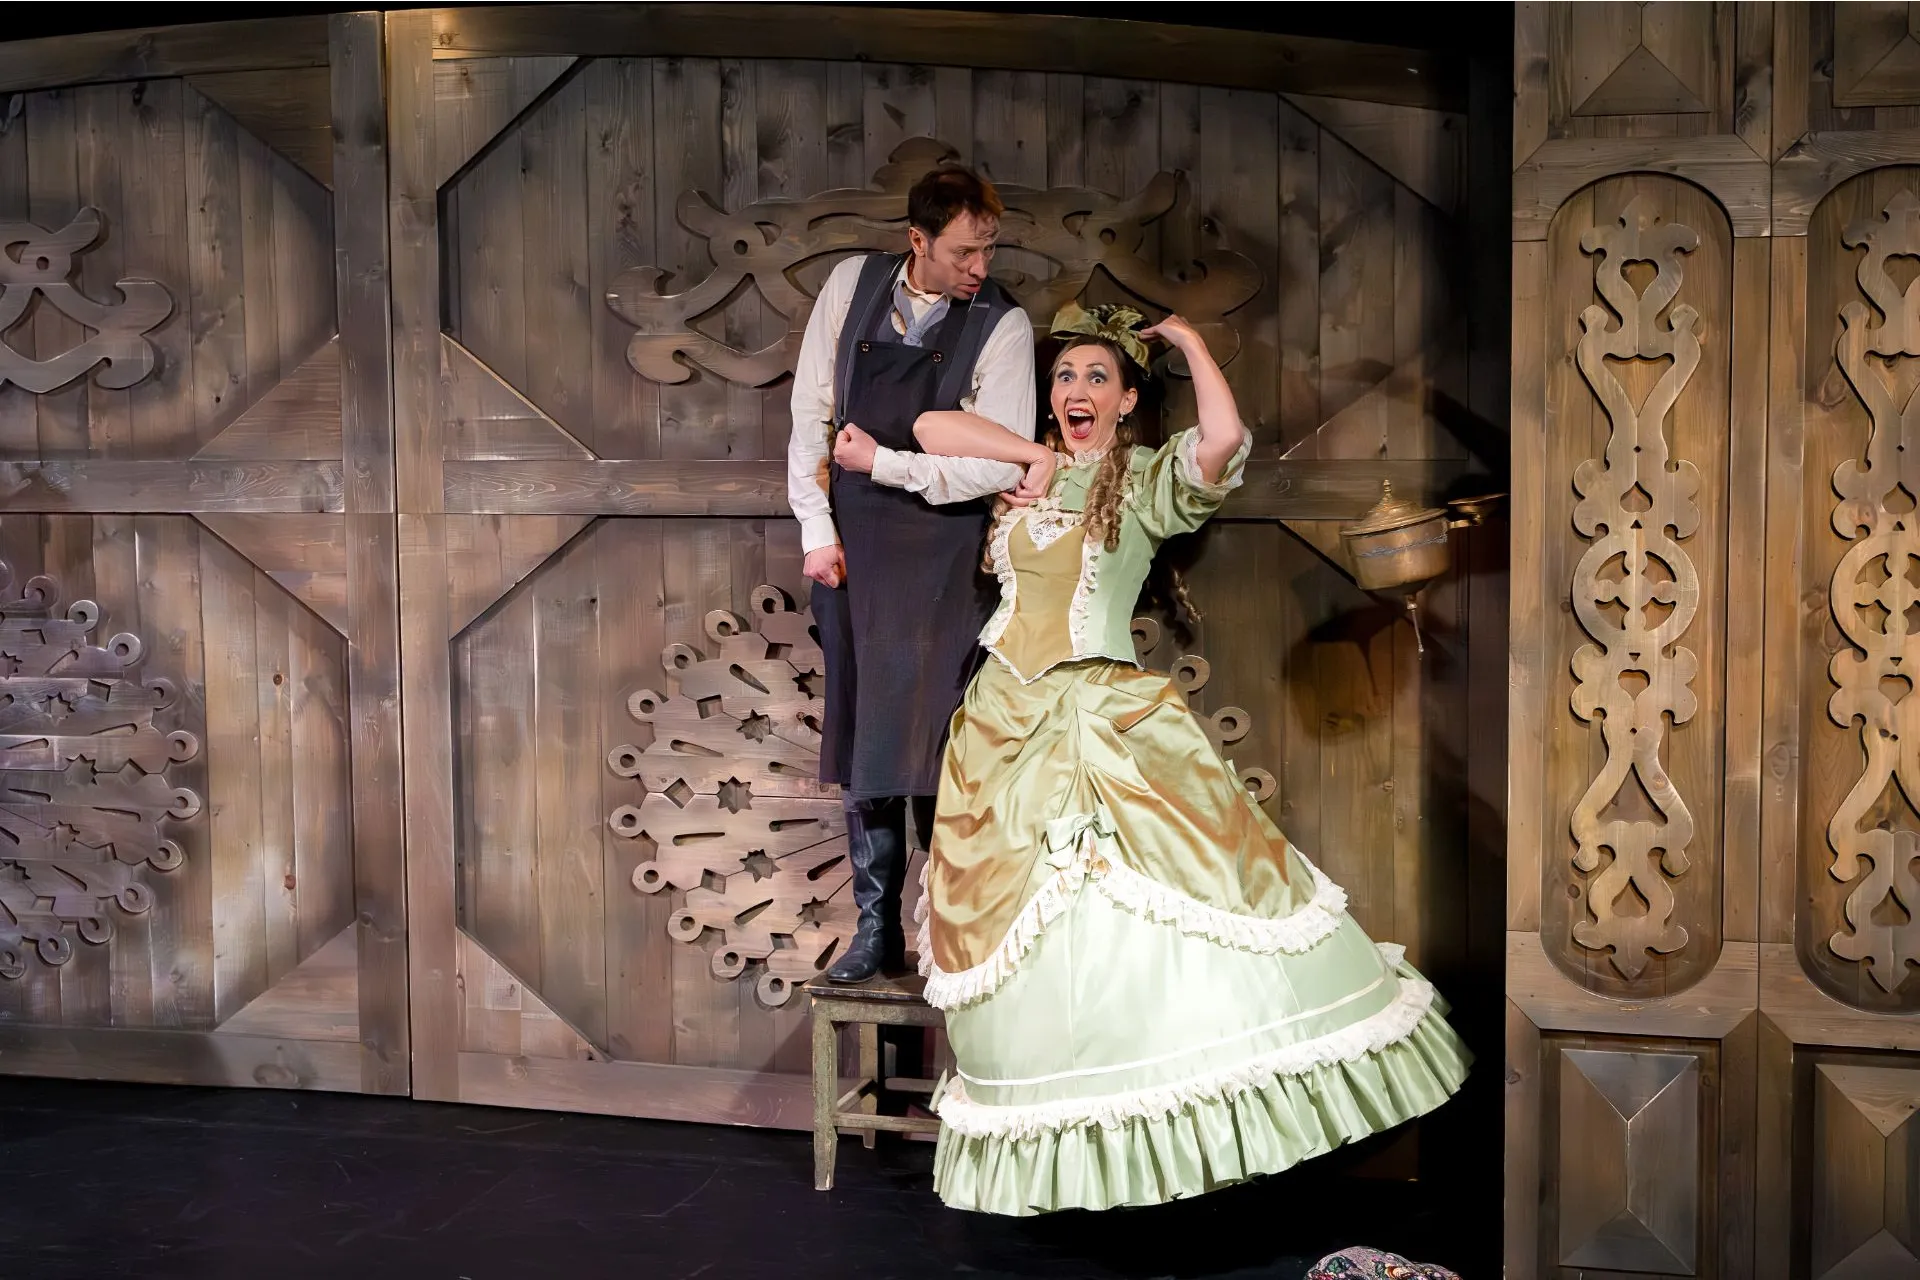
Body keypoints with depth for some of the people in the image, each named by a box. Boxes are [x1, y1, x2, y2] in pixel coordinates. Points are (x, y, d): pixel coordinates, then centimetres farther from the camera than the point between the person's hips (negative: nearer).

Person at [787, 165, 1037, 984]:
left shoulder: (1004, 326, -8)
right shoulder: (852, 285, 2)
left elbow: (1001, 465, -13)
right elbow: (810, 411, 5)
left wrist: (883, 463, -12)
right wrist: (816, 527, 0)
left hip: (940, 552, -4)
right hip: (850, 541, 4)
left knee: (931, 738, -7)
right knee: (857, 737, 8)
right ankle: (875, 931, 19)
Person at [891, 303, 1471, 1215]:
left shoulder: (1148, 480, 1)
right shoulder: (1026, 475, 15)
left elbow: (1225, 438, -19)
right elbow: (929, 427, 14)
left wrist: (1189, 342, -4)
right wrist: (1037, 455, 5)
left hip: (1107, 717, -4)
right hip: (1006, 723, 4)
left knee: (1180, 896, -13)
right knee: (1018, 920, 4)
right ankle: (1056, 1142, 14)